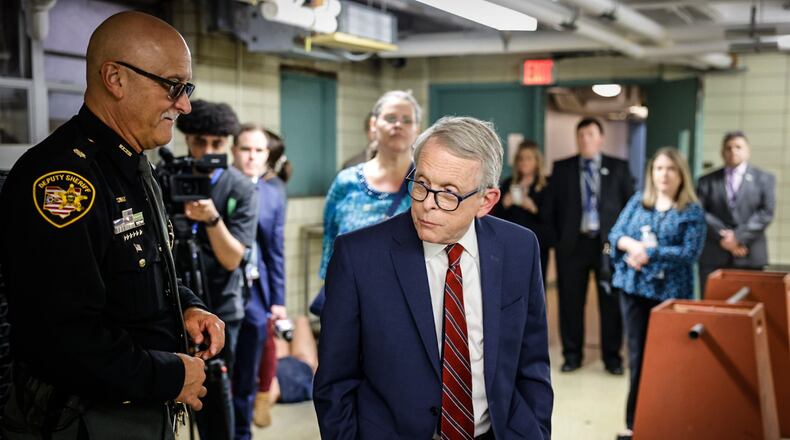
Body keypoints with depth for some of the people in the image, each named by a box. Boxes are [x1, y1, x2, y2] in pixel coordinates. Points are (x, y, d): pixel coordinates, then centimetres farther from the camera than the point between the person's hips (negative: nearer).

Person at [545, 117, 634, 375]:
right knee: (571, 301, 5)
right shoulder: (562, 168, 7)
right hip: (572, 243, 1)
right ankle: (572, 354, 17)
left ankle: (612, 356, 16)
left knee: (611, 302, 4)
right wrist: (558, 238, 2)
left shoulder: (618, 167, 5)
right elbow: (551, 207, 8)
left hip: (608, 242, -1)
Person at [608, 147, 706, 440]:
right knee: (637, 355, 8)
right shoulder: (637, 201, 9)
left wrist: (650, 254, -19)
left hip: (671, 292, -3)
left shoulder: (692, 211, -3)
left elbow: (690, 252, -12)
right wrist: (632, 244, -16)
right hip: (634, 287, 3)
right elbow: (615, 234, 5)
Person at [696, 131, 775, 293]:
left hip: (750, 256, 0)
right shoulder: (707, 181, 12)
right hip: (713, 256, 1)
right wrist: (723, 236, -11)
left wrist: (739, 237, -11)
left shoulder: (764, 179, 10)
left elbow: (766, 213, -1)